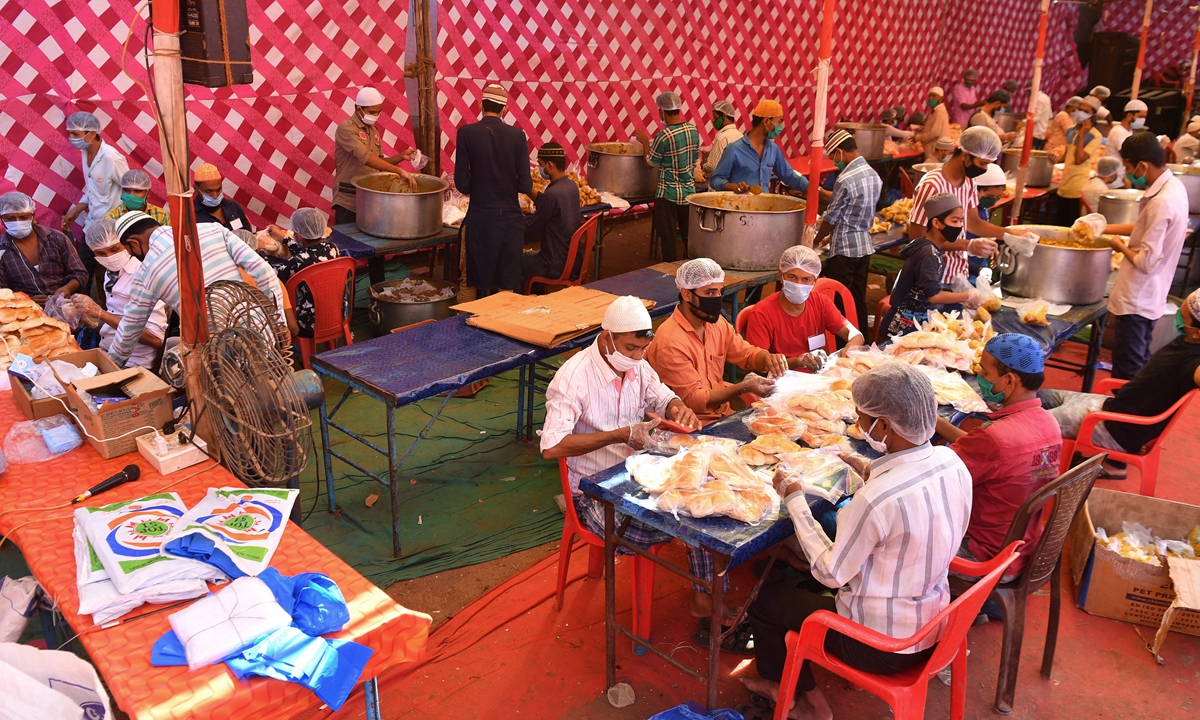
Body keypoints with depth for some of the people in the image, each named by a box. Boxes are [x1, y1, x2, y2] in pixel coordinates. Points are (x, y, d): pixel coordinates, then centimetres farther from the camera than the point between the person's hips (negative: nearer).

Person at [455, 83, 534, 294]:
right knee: (509, 286, 10)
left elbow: (462, 184, -7)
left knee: (480, 285, 11)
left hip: (479, 219, -1)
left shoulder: (466, 132, -7)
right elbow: (525, 185, -5)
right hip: (511, 218, 1)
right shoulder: (517, 135, -4)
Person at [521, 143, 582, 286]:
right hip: (575, 259, 9)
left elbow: (531, 230, -15)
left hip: (558, 266, -9)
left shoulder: (552, 194, -24)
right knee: (527, 255, 28)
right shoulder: (571, 186, 1)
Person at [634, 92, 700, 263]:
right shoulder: (693, 129, 0)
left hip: (668, 193, -6)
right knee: (689, 236, 15)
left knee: (668, 238, 5)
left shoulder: (663, 136, -19)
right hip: (689, 190, 6)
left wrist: (645, 142, 9)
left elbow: (652, 161, -5)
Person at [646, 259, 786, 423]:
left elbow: (748, 354, 13)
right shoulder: (670, 342, -21)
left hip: (723, 414, 7)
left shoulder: (718, 323, 3)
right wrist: (744, 387, -26)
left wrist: (768, 358, -10)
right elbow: (693, 399, -19)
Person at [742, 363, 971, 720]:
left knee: (764, 597, 12)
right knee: (803, 581, 26)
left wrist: (795, 500, -12)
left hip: (882, 648, -8)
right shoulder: (951, 462, -11)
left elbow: (831, 573, -20)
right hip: (932, 627, 8)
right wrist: (873, 473, 4)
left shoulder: (876, 499, -34)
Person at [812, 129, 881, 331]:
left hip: (844, 249, -8)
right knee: (859, 300, 15)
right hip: (865, 245, 8)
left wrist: (817, 240, 6)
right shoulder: (874, 175, 6)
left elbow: (831, 218, -10)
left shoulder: (845, 180, -19)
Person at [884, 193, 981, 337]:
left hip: (916, 321, 9)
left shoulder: (932, 248, 6)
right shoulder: (928, 253, -21)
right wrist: (968, 296, -17)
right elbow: (933, 295, -27)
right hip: (905, 326, -9)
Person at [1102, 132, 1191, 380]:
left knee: (1126, 372, 3)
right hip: (1150, 296, 10)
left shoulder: (1162, 202, -27)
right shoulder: (1173, 186, 2)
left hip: (1136, 299, -10)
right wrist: (1104, 228, 11)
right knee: (1140, 363, 22)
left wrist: (1121, 246, -8)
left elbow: (1147, 262, -25)